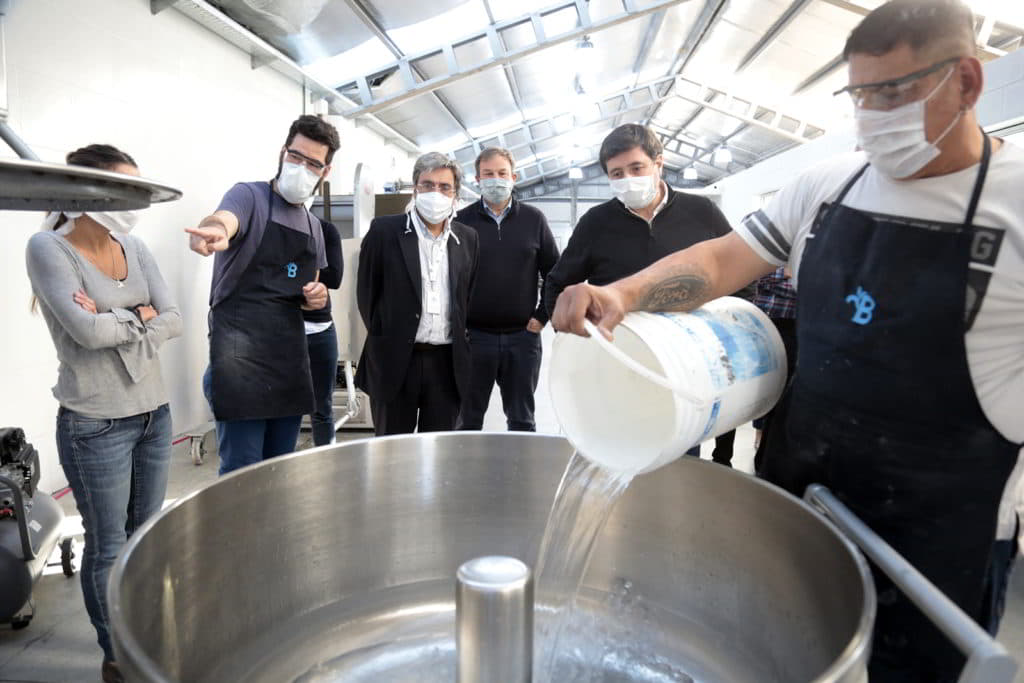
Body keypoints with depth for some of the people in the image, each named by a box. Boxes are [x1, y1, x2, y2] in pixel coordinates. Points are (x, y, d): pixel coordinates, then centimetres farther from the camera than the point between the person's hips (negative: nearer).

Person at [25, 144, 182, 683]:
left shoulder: (134, 248, 5)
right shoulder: (48, 248, -10)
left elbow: (172, 321, -2)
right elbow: (86, 330, -21)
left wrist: (114, 323, -15)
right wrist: (139, 317, -5)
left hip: (154, 412, 6)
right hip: (96, 424, -5)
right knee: (107, 546, 9)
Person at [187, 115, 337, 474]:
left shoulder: (314, 226, 16)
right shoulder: (249, 196, -2)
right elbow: (220, 221, -26)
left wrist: (317, 297, 2)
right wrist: (213, 231, -50)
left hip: (290, 356, 6)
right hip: (240, 356, -6)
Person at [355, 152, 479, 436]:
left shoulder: (468, 238, 8)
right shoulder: (384, 230, -3)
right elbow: (366, 291, 3)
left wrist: (460, 337, 10)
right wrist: (384, 336, 4)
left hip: (448, 362, 3)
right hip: (395, 360, -2)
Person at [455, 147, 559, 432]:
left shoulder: (534, 219, 6)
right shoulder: (462, 220, 2)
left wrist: (542, 316, 2)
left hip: (523, 335, 1)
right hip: (473, 335, -1)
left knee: (522, 419, 13)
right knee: (468, 419, 10)